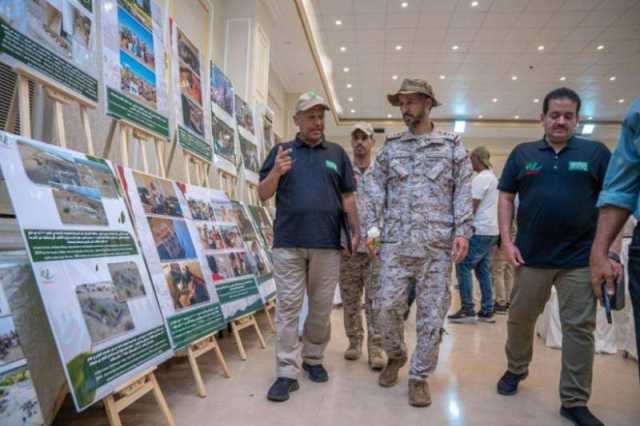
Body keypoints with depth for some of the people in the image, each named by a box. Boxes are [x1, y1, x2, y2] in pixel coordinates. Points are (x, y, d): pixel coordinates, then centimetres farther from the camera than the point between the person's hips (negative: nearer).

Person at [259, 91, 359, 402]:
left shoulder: (337, 153, 13)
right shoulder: (281, 151, 9)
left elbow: (348, 197, 13)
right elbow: (263, 195, 6)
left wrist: (356, 231, 5)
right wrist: (275, 173, -13)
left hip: (327, 243, 2)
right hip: (288, 243, -1)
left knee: (322, 306, 10)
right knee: (287, 306, 0)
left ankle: (313, 359, 29)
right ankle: (287, 372, 7)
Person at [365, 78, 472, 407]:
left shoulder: (452, 145, 7)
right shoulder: (390, 147, 11)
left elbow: (463, 192, 2)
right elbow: (375, 191, 8)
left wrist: (462, 231, -8)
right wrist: (372, 229, -1)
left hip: (437, 243, -1)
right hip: (395, 241, 1)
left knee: (432, 312, 3)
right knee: (388, 306, 1)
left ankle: (419, 376, 18)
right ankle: (395, 355, 29)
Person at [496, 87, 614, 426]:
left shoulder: (596, 152, 3)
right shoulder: (523, 154, 5)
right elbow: (506, 197, 7)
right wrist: (507, 240, -2)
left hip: (581, 258, -1)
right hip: (531, 256, 1)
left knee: (579, 328, 4)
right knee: (519, 319, 13)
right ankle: (516, 369, 38)